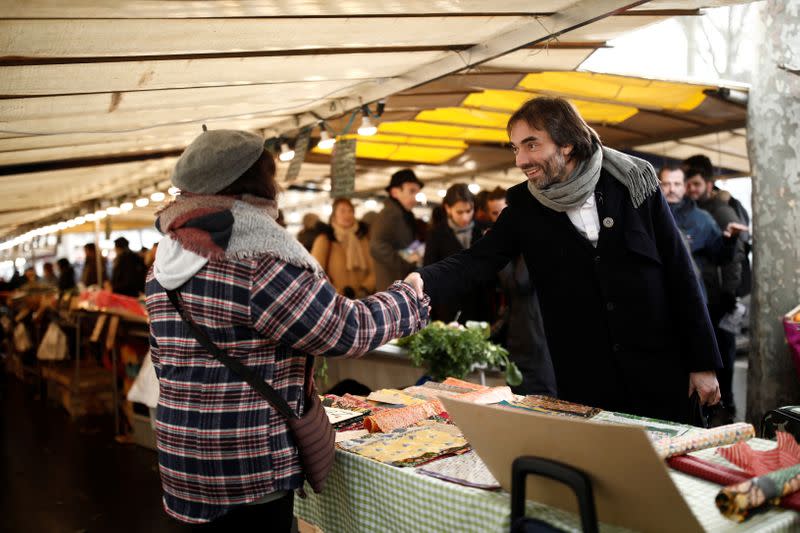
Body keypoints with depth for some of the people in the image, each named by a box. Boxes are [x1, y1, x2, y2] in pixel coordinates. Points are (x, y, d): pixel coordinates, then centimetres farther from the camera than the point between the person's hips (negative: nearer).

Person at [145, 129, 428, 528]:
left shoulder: (164, 264, 6)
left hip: (183, 457, 8)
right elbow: (347, 330, -15)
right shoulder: (260, 260, -20)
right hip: (249, 467, -8)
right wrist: (409, 300, 1)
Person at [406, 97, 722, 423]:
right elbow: (477, 260, -9)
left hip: (659, 374, 0)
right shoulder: (523, 208, 0)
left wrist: (704, 362, -2)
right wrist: (424, 282, -30)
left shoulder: (633, 185, -5)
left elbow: (680, 274, -2)